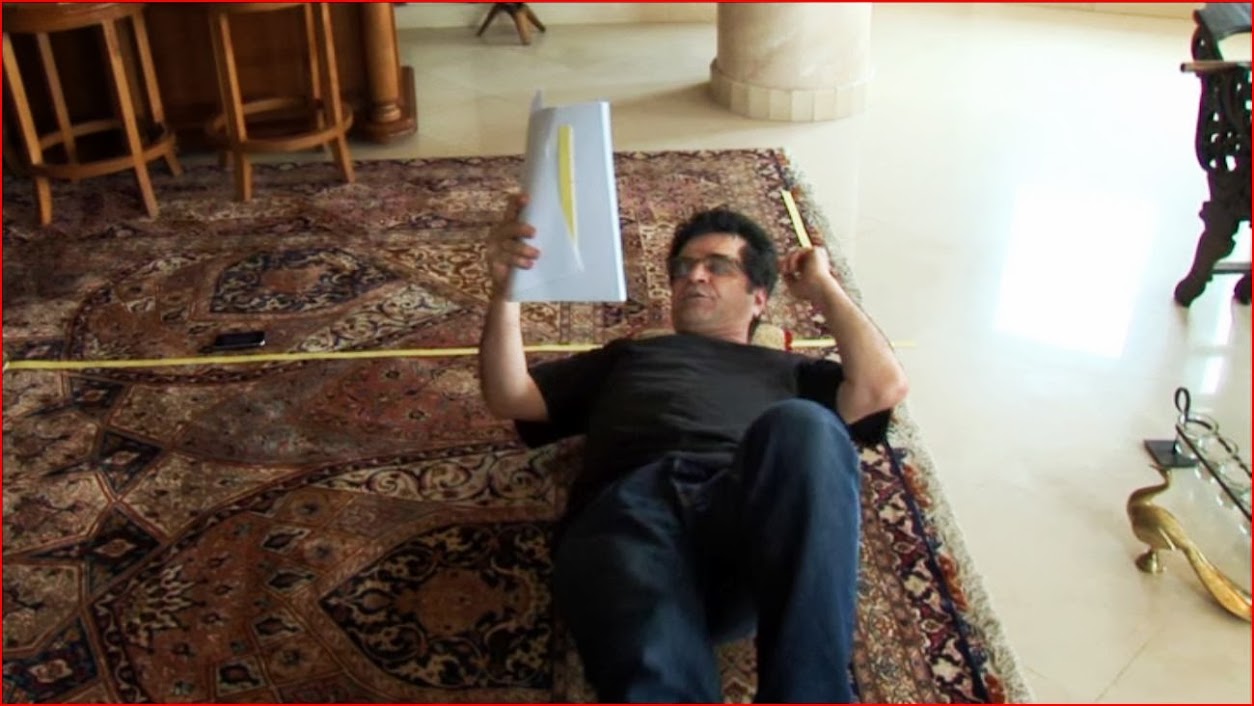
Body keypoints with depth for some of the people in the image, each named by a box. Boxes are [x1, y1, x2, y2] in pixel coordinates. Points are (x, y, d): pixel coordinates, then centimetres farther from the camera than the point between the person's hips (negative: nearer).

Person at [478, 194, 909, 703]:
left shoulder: (786, 370, 39)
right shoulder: (626, 356, 41)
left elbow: (882, 388, 19)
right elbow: (508, 397, 32)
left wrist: (822, 287, 32)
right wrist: (505, 288, 15)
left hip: (752, 514, 1)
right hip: (627, 508, 0)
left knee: (801, 427, -36)